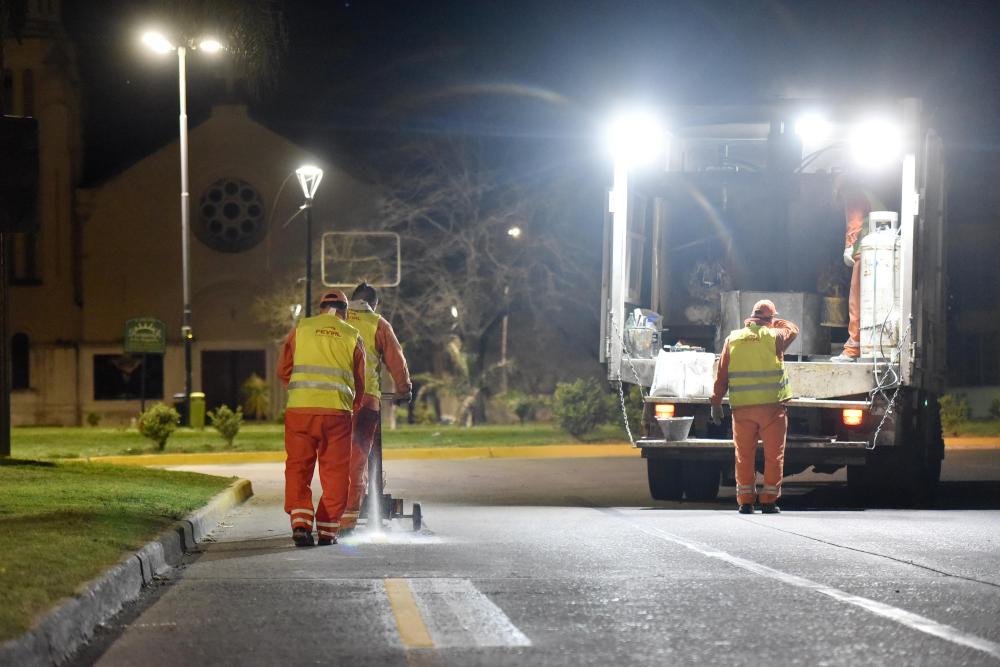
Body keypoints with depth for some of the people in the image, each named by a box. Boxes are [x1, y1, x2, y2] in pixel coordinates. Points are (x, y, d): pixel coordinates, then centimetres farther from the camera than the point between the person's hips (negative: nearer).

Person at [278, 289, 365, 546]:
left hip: (299, 409, 0)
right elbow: (359, 382, 14)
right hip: (337, 410, 0)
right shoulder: (352, 336, 10)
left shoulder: (300, 330, 9)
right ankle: (327, 530, 8)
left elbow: (283, 370, 12)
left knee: (298, 467, 7)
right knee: (334, 472, 8)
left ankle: (300, 523, -8)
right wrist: (353, 407, 32)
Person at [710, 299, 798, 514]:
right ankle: (768, 500, 6)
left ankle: (745, 501, 8)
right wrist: (774, 323, 34)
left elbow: (721, 374, 5)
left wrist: (716, 402, 10)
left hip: (742, 407, 2)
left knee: (744, 456, 8)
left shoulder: (733, 339, 5)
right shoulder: (774, 337, -2)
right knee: (773, 455, 6)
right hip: (771, 405, -2)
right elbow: (792, 329, 21)